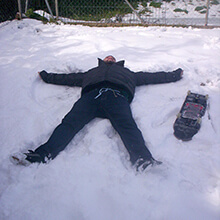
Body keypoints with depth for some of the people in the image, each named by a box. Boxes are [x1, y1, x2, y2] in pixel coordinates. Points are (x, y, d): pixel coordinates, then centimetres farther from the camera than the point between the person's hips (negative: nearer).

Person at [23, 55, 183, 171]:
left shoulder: (127, 72, 45)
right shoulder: (91, 73, 46)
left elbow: (151, 77, 49)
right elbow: (66, 78, 52)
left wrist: (175, 75, 52)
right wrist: (46, 75, 58)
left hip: (116, 95, -1)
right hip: (92, 95, 2)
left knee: (127, 125, -33)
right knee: (70, 122, -27)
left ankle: (143, 160, -55)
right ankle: (45, 153, -45)